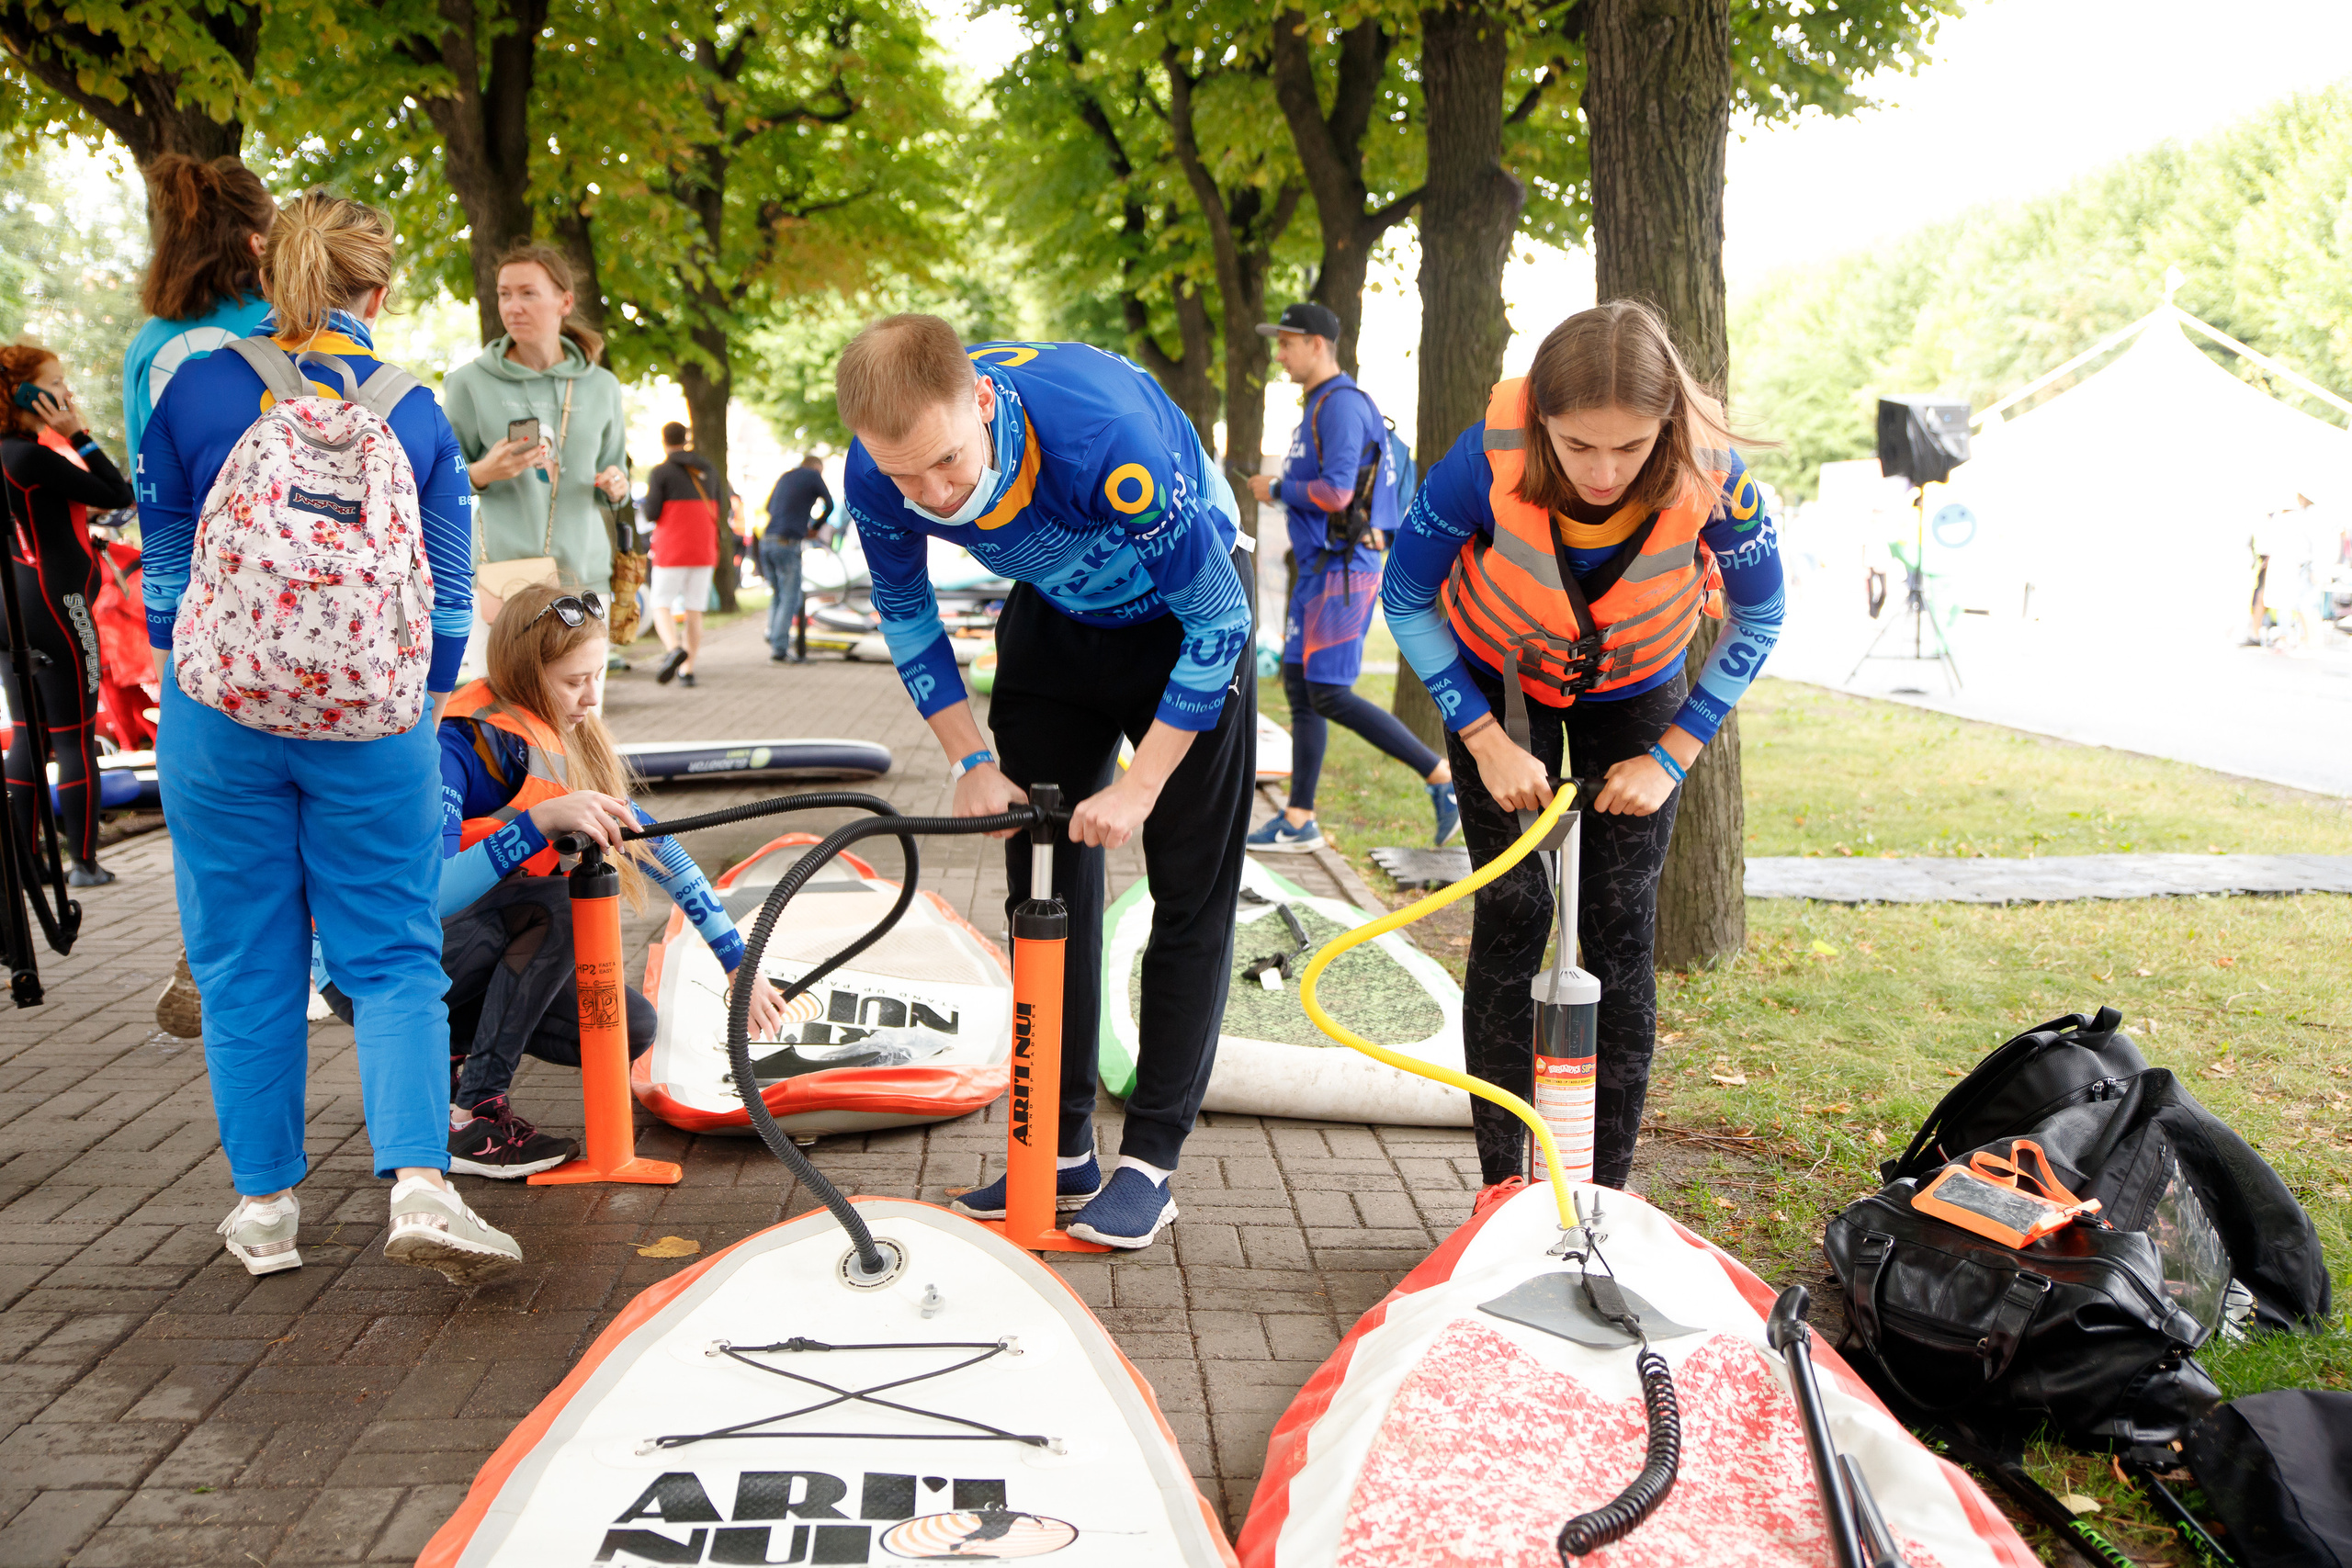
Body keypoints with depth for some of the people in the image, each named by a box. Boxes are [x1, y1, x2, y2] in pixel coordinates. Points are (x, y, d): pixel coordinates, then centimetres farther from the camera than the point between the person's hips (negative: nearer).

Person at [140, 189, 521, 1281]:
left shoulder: (196, 388, -1)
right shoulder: (417, 410, 1)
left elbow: (163, 562, 6)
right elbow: (447, 590, 4)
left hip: (221, 713, 0)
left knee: (245, 962, 11)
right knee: (395, 956, 6)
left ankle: (264, 1204, 19)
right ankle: (419, 1183, -9)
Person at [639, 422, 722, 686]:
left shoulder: (660, 472, -6)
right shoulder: (709, 471, 9)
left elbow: (651, 514, -9)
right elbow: (717, 513, 11)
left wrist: (647, 503, 12)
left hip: (672, 551, -4)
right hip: (704, 551, 4)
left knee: (661, 605, 3)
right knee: (693, 610, 8)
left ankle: (674, 648, -25)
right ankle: (687, 670, 6)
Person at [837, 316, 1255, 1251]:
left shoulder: (1111, 439, -41)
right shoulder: (878, 481, -25)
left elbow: (1218, 618, -28)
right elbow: (906, 614, -2)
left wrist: (1139, 789, -25)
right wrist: (972, 760, -9)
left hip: (1185, 617, -4)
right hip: (1053, 621, 5)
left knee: (1192, 892, -8)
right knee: (1046, 883, 4)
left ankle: (1150, 1160, 1)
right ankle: (1061, 1152, 14)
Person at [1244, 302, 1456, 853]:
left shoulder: (1342, 404, -15)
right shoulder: (1321, 407, 19)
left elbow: (1336, 492, -24)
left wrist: (1276, 489, -10)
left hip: (1342, 571, -11)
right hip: (1318, 571, 11)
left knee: (1329, 695, -12)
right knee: (1300, 686, 9)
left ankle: (1444, 776, -6)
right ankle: (1298, 821, 13)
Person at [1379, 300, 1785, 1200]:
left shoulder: (1711, 479, -32)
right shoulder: (1488, 461, -35)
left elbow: (1759, 617, -11)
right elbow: (1406, 599, -16)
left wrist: (1673, 755, -14)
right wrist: (1486, 739, -19)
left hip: (1635, 692, 1)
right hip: (1498, 681, -1)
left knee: (1621, 926, -3)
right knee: (1510, 917, -6)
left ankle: (1608, 1188, 9)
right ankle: (1502, 1183, 5)